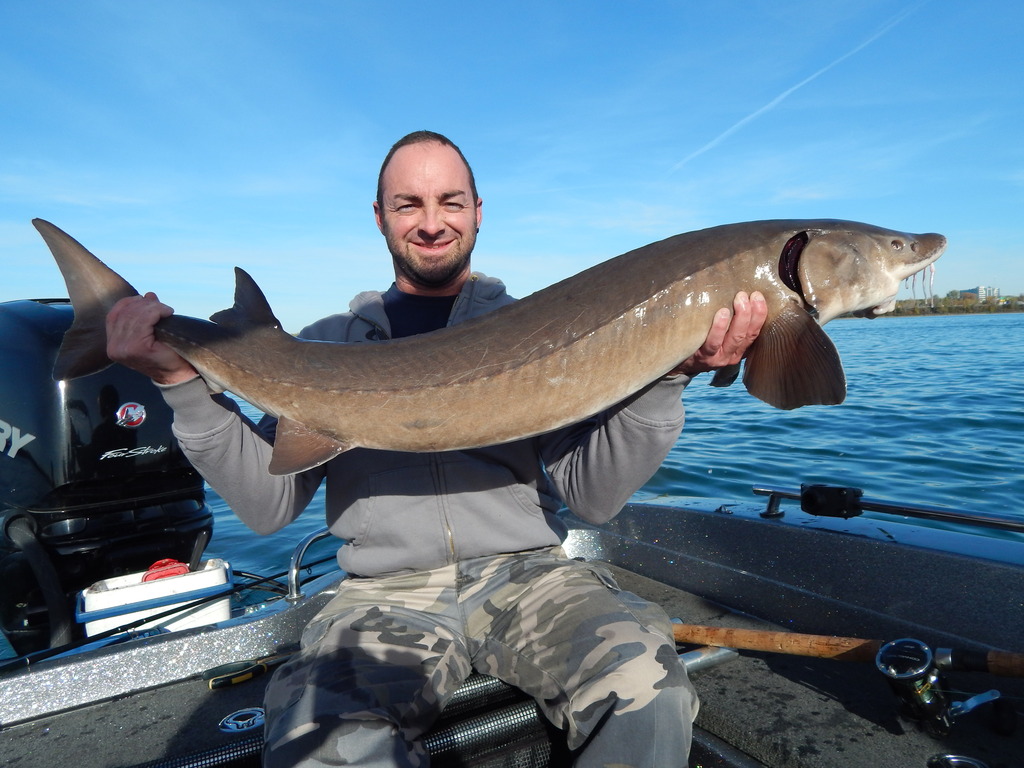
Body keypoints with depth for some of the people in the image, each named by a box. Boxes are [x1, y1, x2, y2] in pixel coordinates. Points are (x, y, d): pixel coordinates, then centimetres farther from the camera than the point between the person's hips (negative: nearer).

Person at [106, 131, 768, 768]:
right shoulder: (330, 346, 11)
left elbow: (594, 496, -1)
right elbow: (271, 505, 3)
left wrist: (665, 376, -16)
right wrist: (185, 384, -9)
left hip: (525, 575, 1)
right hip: (388, 594, 0)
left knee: (646, 688, -27)